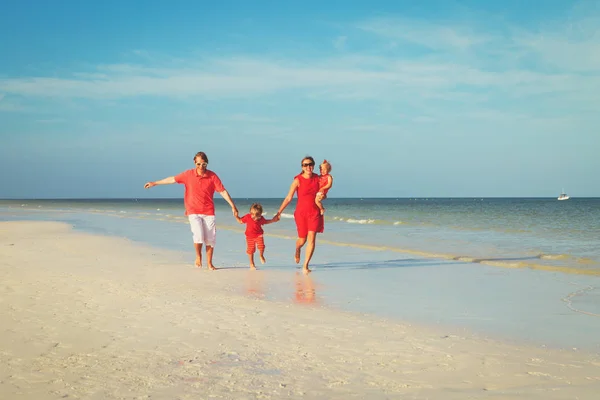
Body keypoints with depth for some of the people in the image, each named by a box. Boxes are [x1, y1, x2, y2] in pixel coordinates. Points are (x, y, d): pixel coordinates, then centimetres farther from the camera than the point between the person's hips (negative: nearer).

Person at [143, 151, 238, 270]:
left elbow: (223, 191, -5)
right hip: (193, 211, -1)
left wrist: (233, 206, -11)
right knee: (198, 236, -17)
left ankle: (209, 263, 14)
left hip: (208, 212, 1)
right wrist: (155, 183, 14)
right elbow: (173, 179, 9)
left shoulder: (212, 176, -4)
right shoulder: (189, 174, -1)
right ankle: (198, 256, 12)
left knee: (210, 239, 0)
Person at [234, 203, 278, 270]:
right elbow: (240, 221, 2)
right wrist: (236, 216, -12)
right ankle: (251, 264, 19)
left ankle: (261, 256, 14)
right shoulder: (247, 217, -11)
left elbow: (265, 222, 16)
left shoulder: (261, 218, -6)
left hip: (259, 235, 0)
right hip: (250, 236, 0)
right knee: (250, 250, 2)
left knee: (261, 246, -21)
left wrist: (273, 220, 13)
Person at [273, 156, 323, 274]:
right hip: (301, 212, -2)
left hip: (314, 212, 2)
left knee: (311, 238, -11)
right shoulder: (298, 180, -7)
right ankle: (297, 250, 48)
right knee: (302, 239, 10)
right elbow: (288, 198, -6)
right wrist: (279, 212, -9)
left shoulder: (317, 179, 2)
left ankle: (305, 266, -5)